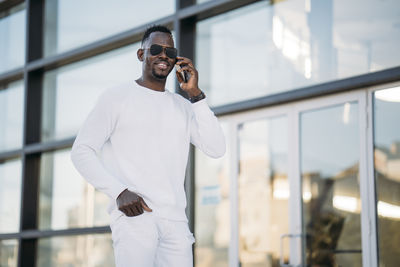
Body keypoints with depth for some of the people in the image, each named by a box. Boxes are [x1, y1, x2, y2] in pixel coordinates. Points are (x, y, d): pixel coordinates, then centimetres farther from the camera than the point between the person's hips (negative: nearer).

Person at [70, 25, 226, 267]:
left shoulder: (183, 107, 19)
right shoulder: (116, 98, 6)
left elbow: (217, 149, 6)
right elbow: (81, 151, -1)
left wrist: (195, 94, 1)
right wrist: (119, 192, -14)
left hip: (175, 220, 5)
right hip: (133, 215, -5)